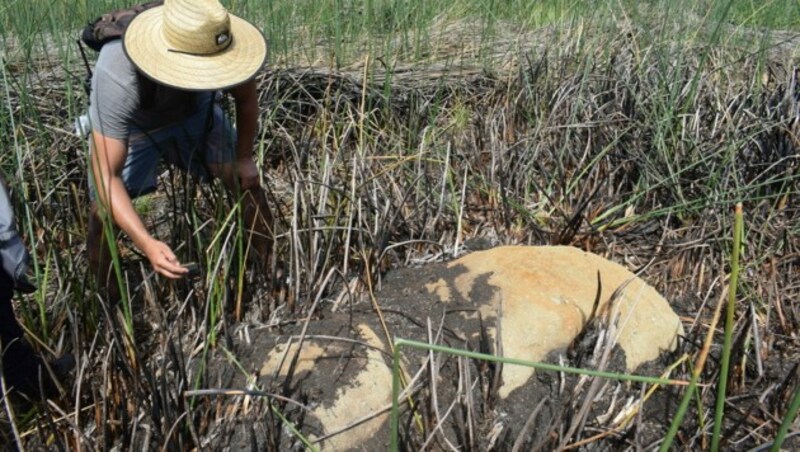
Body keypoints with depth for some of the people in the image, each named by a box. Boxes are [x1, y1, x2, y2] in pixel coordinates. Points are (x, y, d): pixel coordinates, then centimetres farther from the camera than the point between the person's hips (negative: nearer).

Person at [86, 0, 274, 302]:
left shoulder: (223, 48, -34)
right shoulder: (117, 80, -44)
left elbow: (246, 98, -10)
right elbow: (106, 174, -42)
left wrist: (244, 157, -3)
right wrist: (146, 243, -53)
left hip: (194, 112, 3)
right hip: (128, 126, -2)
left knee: (246, 181, -8)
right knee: (103, 213, -15)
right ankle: (109, 303, 10)